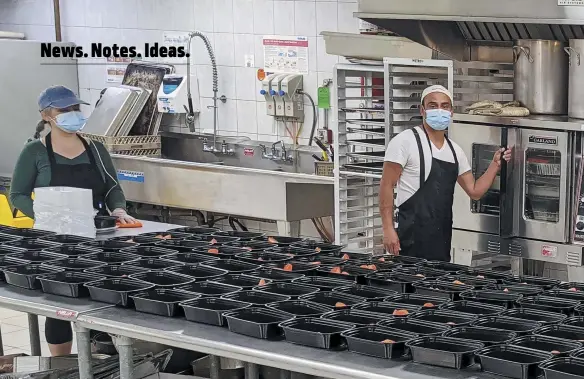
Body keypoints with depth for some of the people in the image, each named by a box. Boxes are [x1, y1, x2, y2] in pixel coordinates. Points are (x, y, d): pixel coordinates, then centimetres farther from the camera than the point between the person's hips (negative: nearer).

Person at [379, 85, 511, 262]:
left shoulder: (455, 151, 13)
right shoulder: (405, 141, -6)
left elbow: (475, 191, 16)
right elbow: (387, 186, -9)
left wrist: (496, 164, 5)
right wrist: (388, 229, -16)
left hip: (442, 239, 6)